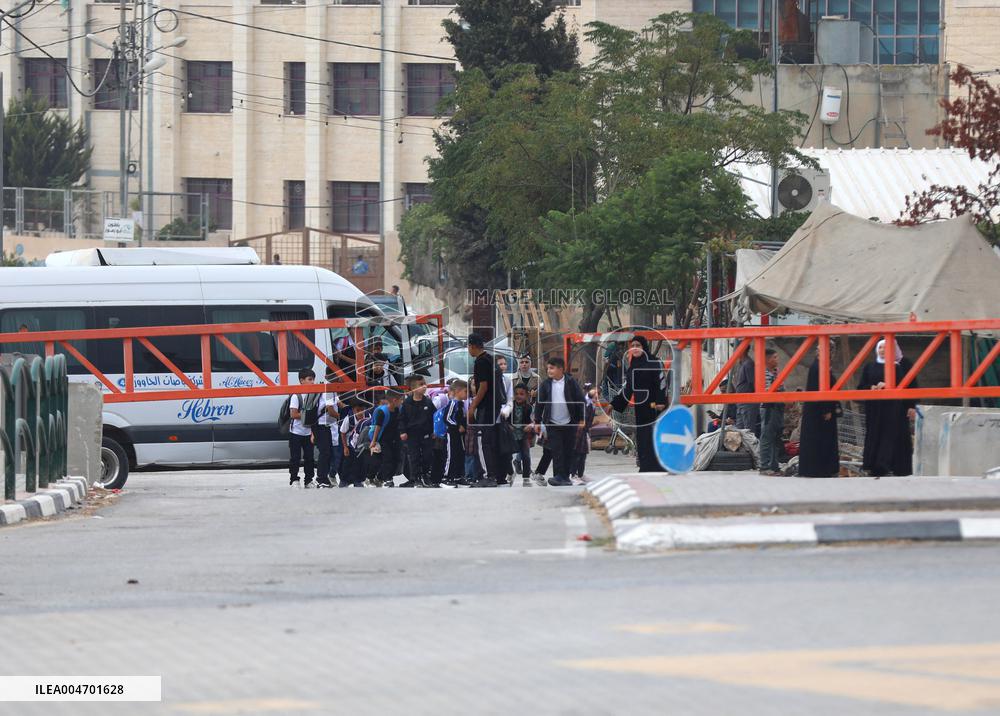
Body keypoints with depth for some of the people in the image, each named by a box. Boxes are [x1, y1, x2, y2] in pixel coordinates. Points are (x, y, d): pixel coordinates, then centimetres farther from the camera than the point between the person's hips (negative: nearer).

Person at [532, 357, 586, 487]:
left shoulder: (571, 382, -3)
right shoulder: (545, 384, 2)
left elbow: (580, 401, -1)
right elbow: (539, 403, 5)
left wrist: (581, 419, -4)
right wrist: (537, 421, 2)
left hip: (569, 422, 0)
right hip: (552, 424, 0)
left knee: (568, 451, 5)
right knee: (556, 451, -6)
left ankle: (565, 477, 14)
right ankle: (558, 477, -7)